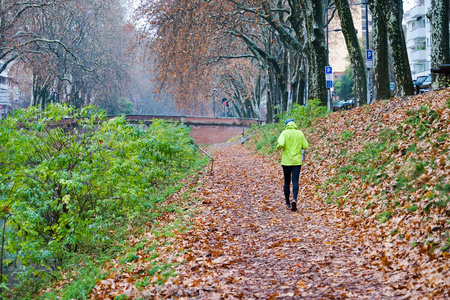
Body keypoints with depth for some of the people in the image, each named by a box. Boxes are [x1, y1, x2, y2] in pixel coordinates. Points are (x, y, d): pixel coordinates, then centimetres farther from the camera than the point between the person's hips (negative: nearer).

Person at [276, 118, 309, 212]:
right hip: (297, 161, 1)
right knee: (295, 181, -3)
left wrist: (278, 148, 2)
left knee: (287, 182, 10)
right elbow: (305, 146, 2)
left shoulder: (285, 133, -5)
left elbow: (281, 144, -20)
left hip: (286, 161, -1)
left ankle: (288, 203, 16)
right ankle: (294, 199, -25)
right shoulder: (300, 133, 3)